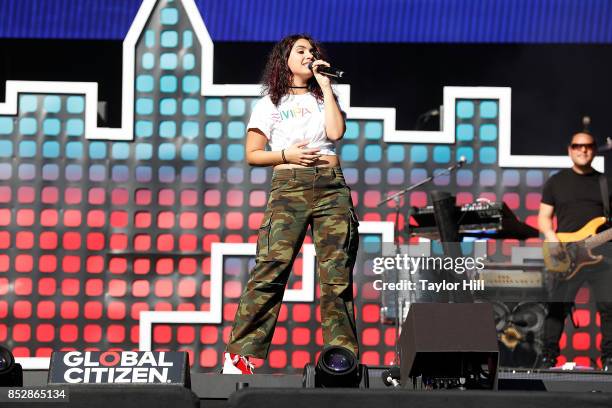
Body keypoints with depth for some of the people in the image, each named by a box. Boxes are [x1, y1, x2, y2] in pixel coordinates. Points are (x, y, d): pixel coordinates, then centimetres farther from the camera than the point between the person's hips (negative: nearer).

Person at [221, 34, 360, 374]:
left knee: (337, 273, -4)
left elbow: (336, 133, 1)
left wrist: (325, 86, 4)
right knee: (271, 268, -13)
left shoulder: (324, 98, 21)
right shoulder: (270, 103, 14)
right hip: (289, 188, -3)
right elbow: (252, 154, 9)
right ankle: (240, 353, -11)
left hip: (332, 188, 3)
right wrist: (286, 155, -7)